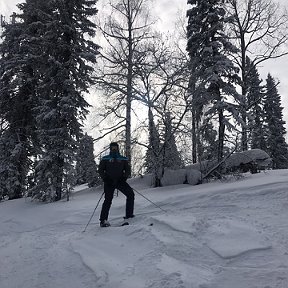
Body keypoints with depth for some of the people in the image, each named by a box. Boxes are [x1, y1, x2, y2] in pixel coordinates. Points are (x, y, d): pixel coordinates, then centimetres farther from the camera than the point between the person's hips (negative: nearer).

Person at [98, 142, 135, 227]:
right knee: (108, 199, -12)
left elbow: (128, 170, 11)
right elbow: (100, 170, 8)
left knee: (130, 194, -15)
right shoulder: (105, 159, 10)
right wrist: (105, 179, -8)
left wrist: (124, 177, -8)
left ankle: (129, 215, -6)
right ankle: (103, 220, -6)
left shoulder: (123, 159, 14)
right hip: (109, 181, -2)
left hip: (120, 181, 2)